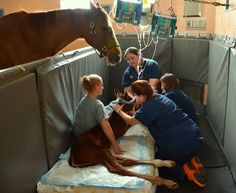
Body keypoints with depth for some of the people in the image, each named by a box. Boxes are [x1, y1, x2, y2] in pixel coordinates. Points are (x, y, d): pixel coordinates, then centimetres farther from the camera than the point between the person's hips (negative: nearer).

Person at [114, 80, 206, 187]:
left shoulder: (148, 107, -14)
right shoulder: (159, 97, 11)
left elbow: (131, 121, 5)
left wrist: (119, 111, 20)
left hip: (181, 144, -7)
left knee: (159, 159, 21)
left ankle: (183, 169, -1)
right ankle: (191, 161, 10)